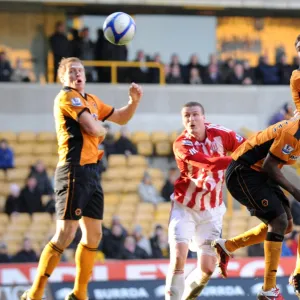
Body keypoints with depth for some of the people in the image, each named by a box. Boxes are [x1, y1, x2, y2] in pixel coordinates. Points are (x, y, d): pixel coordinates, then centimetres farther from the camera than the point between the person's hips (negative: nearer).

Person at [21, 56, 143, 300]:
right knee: (65, 234, -13)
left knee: (94, 235, 10)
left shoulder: (91, 101, 19)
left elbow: (121, 118, 28)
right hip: (75, 171, -9)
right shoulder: (67, 97, -7)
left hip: (92, 172, 9)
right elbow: (93, 128, -19)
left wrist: (134, 101, 10)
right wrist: (102, 130, 4)